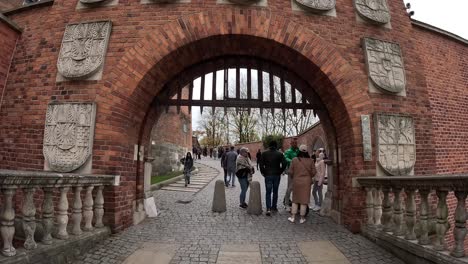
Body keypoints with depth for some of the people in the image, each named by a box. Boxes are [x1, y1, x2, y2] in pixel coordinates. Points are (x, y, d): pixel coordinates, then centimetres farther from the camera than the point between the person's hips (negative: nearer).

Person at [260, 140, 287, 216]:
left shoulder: (264, 154, -2)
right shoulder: (279, 154, -2)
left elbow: (261, 164, -6)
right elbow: (284, 164, -7)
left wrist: (263, 173, 5)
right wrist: (280, 172, 5)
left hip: (268, 175, -1)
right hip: (277, 175, 1)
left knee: (268, 192, 2)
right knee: (275, 192, 15)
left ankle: (268, 209, -8)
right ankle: (274, 206, 23)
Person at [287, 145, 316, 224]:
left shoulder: (294, 160, -7)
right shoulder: (310, 160, -5)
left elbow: (291, 172, -3)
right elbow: (313, 172, -2)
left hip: (296, 181, 0)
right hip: (307, 182, 0)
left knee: (295, 199, 12)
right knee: (304, 200, 7)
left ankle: (292, 217, 15)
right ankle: (302, 218, 15)